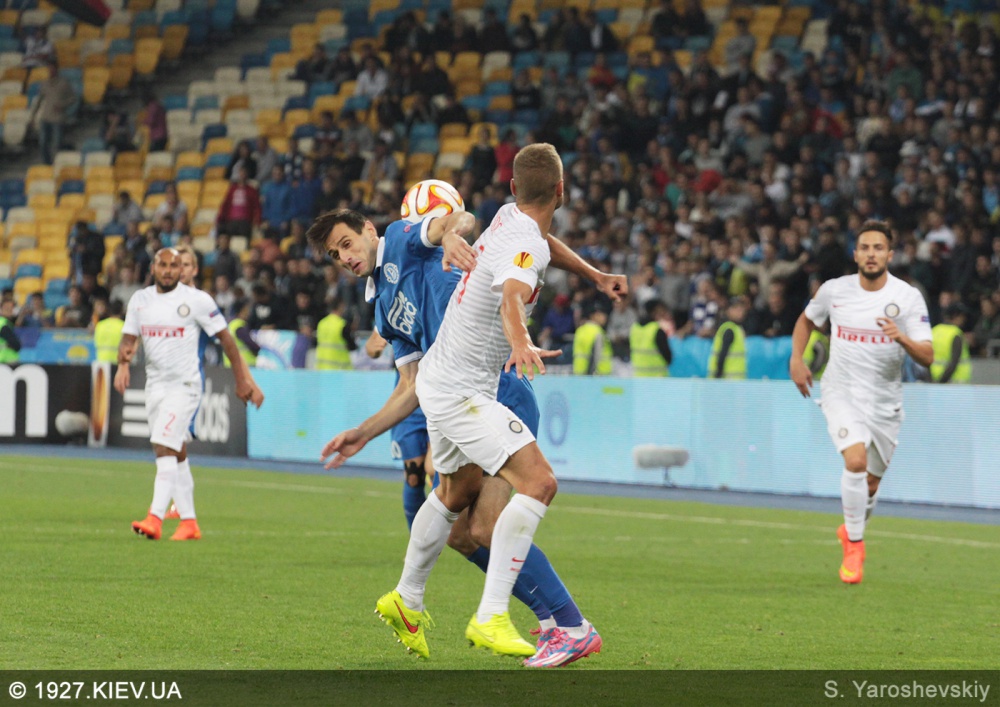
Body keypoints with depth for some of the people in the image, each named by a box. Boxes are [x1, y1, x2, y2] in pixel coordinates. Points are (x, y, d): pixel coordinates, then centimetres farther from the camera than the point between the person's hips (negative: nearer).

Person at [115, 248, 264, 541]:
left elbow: (225, 338, -1)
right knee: (177, 456, 11)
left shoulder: (197, 300, -7)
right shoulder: (140, 300, 8)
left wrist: (242, 379, 1)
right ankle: (189, 523, 17)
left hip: (184, 386, -6)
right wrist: (123, 362, -15)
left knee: (164, 448, -19)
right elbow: (128, 339, 8)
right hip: (155, 385, 6)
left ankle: (155, 518, -26)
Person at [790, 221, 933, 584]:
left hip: (885, 401, 1)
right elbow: (807, 320, 18)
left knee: (870, 484, 11)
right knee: (856, 461, -25)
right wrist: (796, 359, 4)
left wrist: (902, 338, -32)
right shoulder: (834, 290, -4)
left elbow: (927, 357, -13)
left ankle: (851, 530, 43)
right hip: (842, 393, -1)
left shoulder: (908, 297, -8)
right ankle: (854, 545, -11)